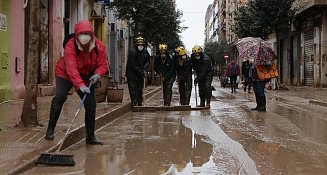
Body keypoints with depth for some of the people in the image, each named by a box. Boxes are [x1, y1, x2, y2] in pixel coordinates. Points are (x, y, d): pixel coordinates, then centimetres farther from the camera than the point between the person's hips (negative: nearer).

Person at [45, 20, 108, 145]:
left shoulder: (99, 46, -17)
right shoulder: (70, 45, -29)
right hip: (65, 74, -3)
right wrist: (80, 85, -49)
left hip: (86, 77, 3)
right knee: (59, 98, -20)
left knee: (91, 105, -3)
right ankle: (50, 130, -6)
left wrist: (98, 74, -32)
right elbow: (71, 68, -38)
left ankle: (90, 136, 8)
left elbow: (103, 63, -10)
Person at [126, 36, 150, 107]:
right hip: (132, 74, -6)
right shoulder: (132, 53, -18)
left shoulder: (145, 52, 1)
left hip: (140, 74, 6)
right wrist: (141, 72, -17)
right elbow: (133, 66, -18)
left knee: (140, 89, 12)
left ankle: (140, 103, 21)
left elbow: (148, 61, 16)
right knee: (133, 90, -9)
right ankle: (134, 103, -6)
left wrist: (144, 67, -3)